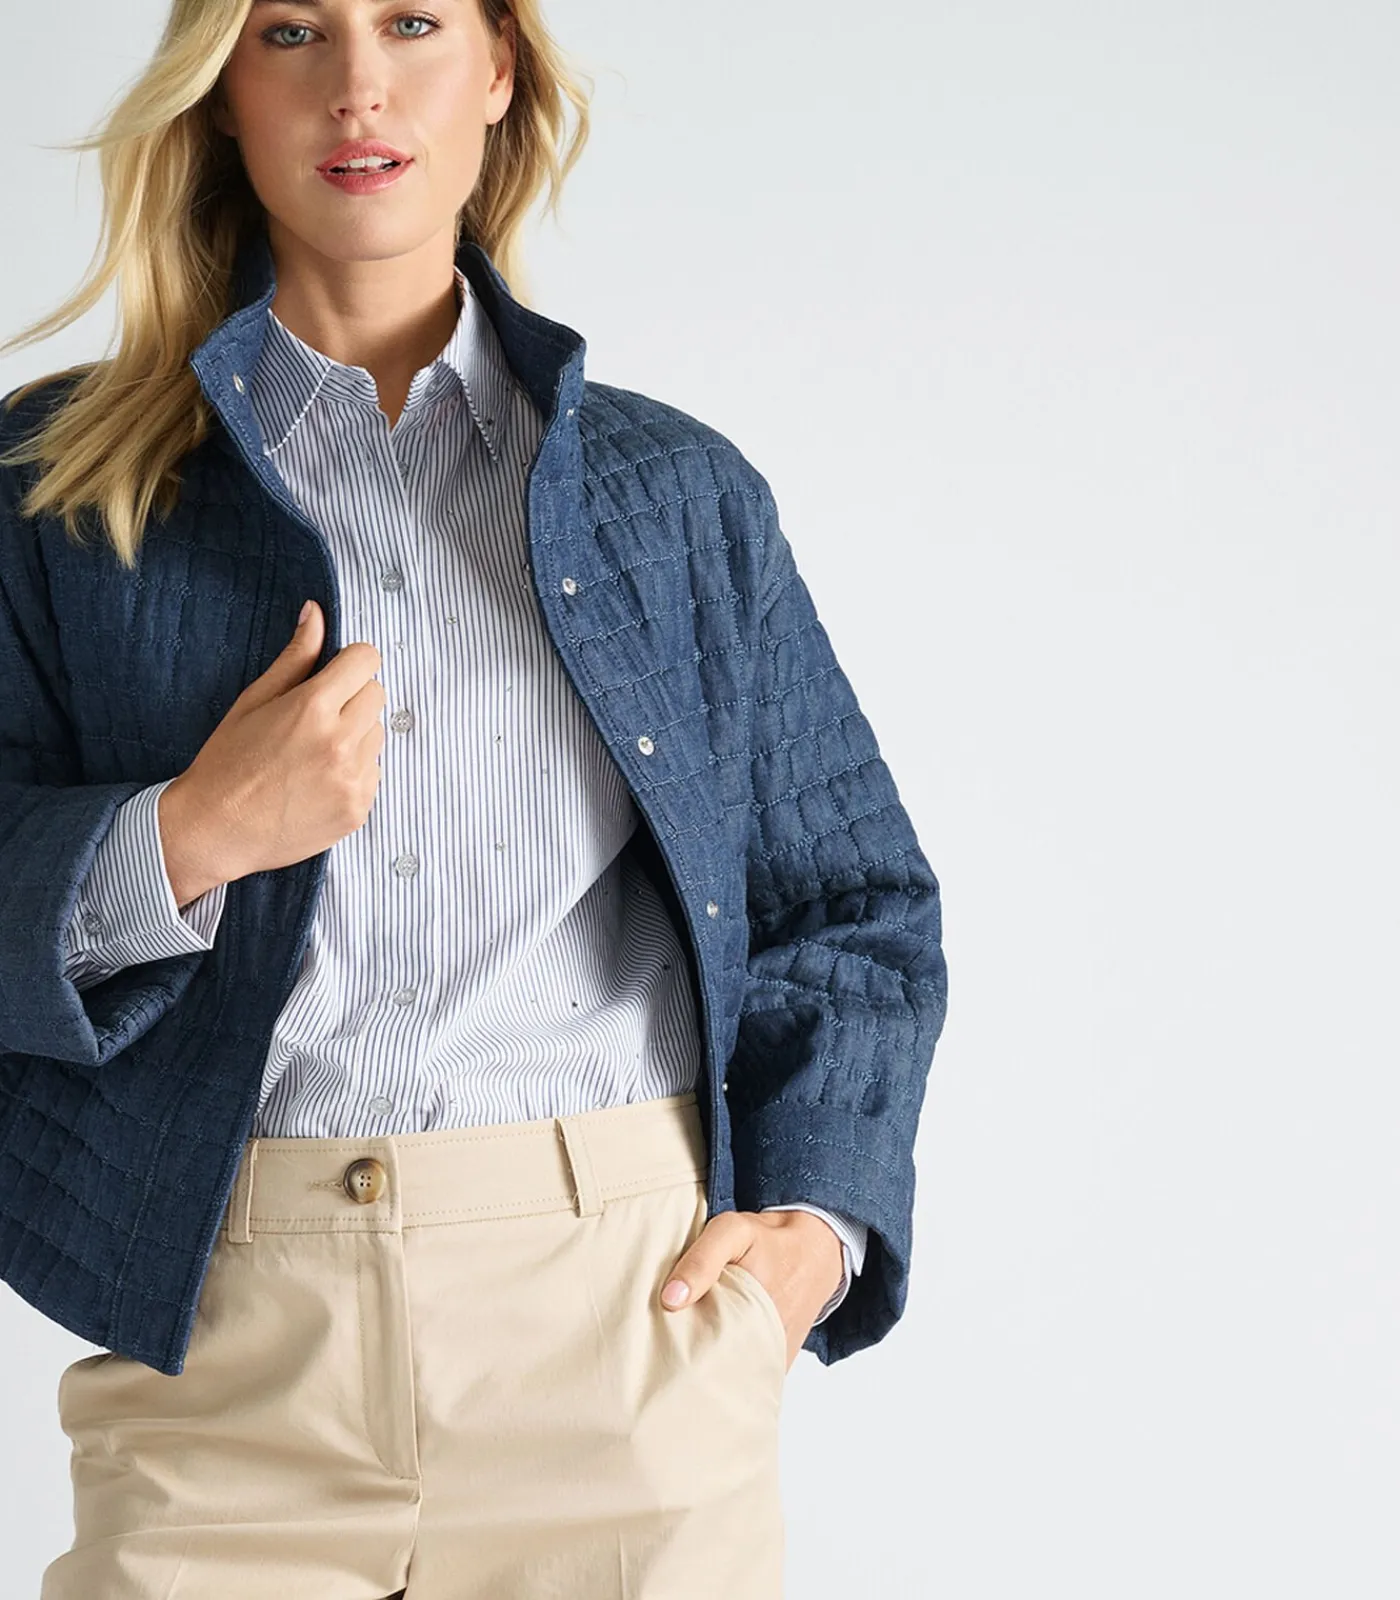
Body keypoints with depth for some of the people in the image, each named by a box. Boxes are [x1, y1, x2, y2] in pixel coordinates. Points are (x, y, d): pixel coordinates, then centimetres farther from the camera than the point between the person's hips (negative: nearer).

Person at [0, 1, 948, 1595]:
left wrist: (818, 1218, 2)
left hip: (625, 1341, 1)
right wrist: (182, 844, -15)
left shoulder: (679, 493, 12)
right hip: (221, 1351, -1)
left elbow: (859, 909, 16)